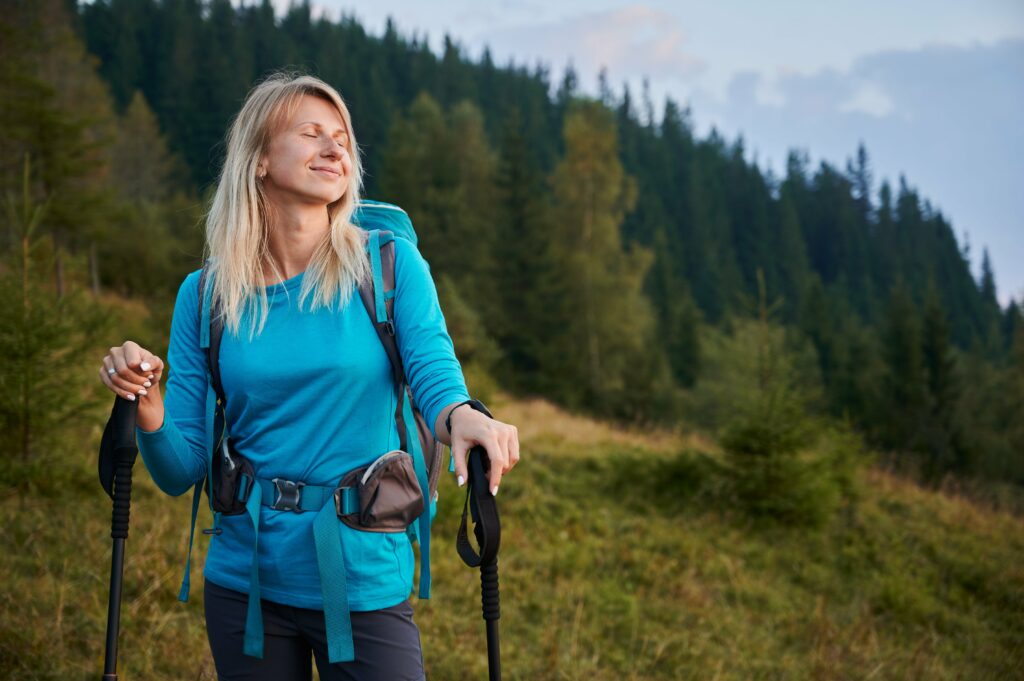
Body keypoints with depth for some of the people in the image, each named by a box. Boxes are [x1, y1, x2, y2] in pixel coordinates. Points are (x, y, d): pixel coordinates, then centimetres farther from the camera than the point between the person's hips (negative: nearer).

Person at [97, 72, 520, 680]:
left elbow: (434, 373, -16)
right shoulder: (206, 295, 1)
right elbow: (181, 473, 0)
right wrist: (146, 403, -20)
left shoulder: (389, 264, -3)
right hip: (243, 584, 2)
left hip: (365, 584, -1)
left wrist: (461, 416, -39)